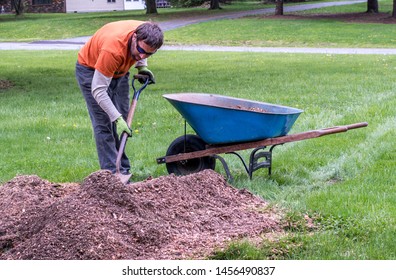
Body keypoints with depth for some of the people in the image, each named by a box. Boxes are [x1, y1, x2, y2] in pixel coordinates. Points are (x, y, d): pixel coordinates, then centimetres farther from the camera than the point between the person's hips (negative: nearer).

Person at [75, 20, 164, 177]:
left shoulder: (145, 34, -24)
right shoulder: (112, 49, -42)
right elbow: (98, 90, -36)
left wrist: (142, 66, -6)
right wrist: (117, 118, -37)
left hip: (118, 70, 7)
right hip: (91, 69, -7)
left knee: (122, 122, 6)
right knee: (104, 123, -13)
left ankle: (123, 169, 12)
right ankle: (112, 173, -13)